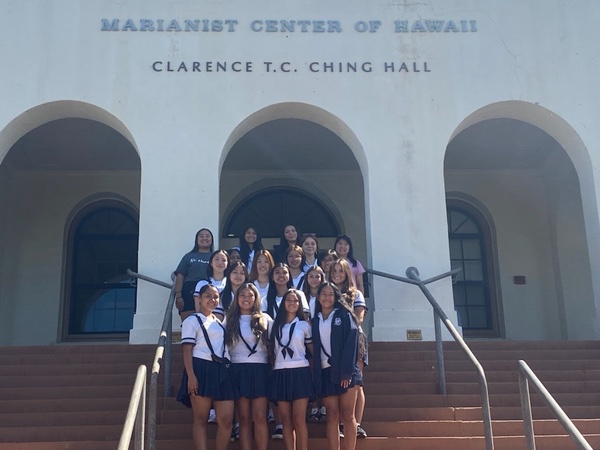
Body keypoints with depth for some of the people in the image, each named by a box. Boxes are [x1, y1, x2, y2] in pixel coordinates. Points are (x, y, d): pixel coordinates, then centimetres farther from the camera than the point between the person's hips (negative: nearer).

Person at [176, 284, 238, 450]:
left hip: (221, 371, 6)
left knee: (226, 419, -3)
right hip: (201, 369, -5)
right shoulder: (192, 320, 4)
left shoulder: (220, 322, 23)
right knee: (201, 419, -3)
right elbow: (187, 350, -5)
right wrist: (191, 375, -17)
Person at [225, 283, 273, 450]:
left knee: (260, 417, -7)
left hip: (259, 370, -1)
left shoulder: (265, 319, 9)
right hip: (238, 370, 1)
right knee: (244, 419, 1)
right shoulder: (229, 319, 11)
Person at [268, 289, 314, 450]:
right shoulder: (275, 325, 12)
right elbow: (271, 351, 16)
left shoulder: (304, 325, 8)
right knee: (287, 420, 2)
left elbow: (313, 350, 11)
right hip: (280, 374, 2)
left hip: (300, 373, -2)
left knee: (299, 419, -9)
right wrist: (271, 367, 7)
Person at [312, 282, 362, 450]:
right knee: (332, 416, 1)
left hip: (344, 370, -3)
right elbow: (314, 349, 13)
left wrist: (346, 372, -16)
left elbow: (351, 343, -5)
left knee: (347, 415, -3)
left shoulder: (344, 315, 5)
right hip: (325, 372, 3)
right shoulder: (315, 321, 16)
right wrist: (315, 375, 2)